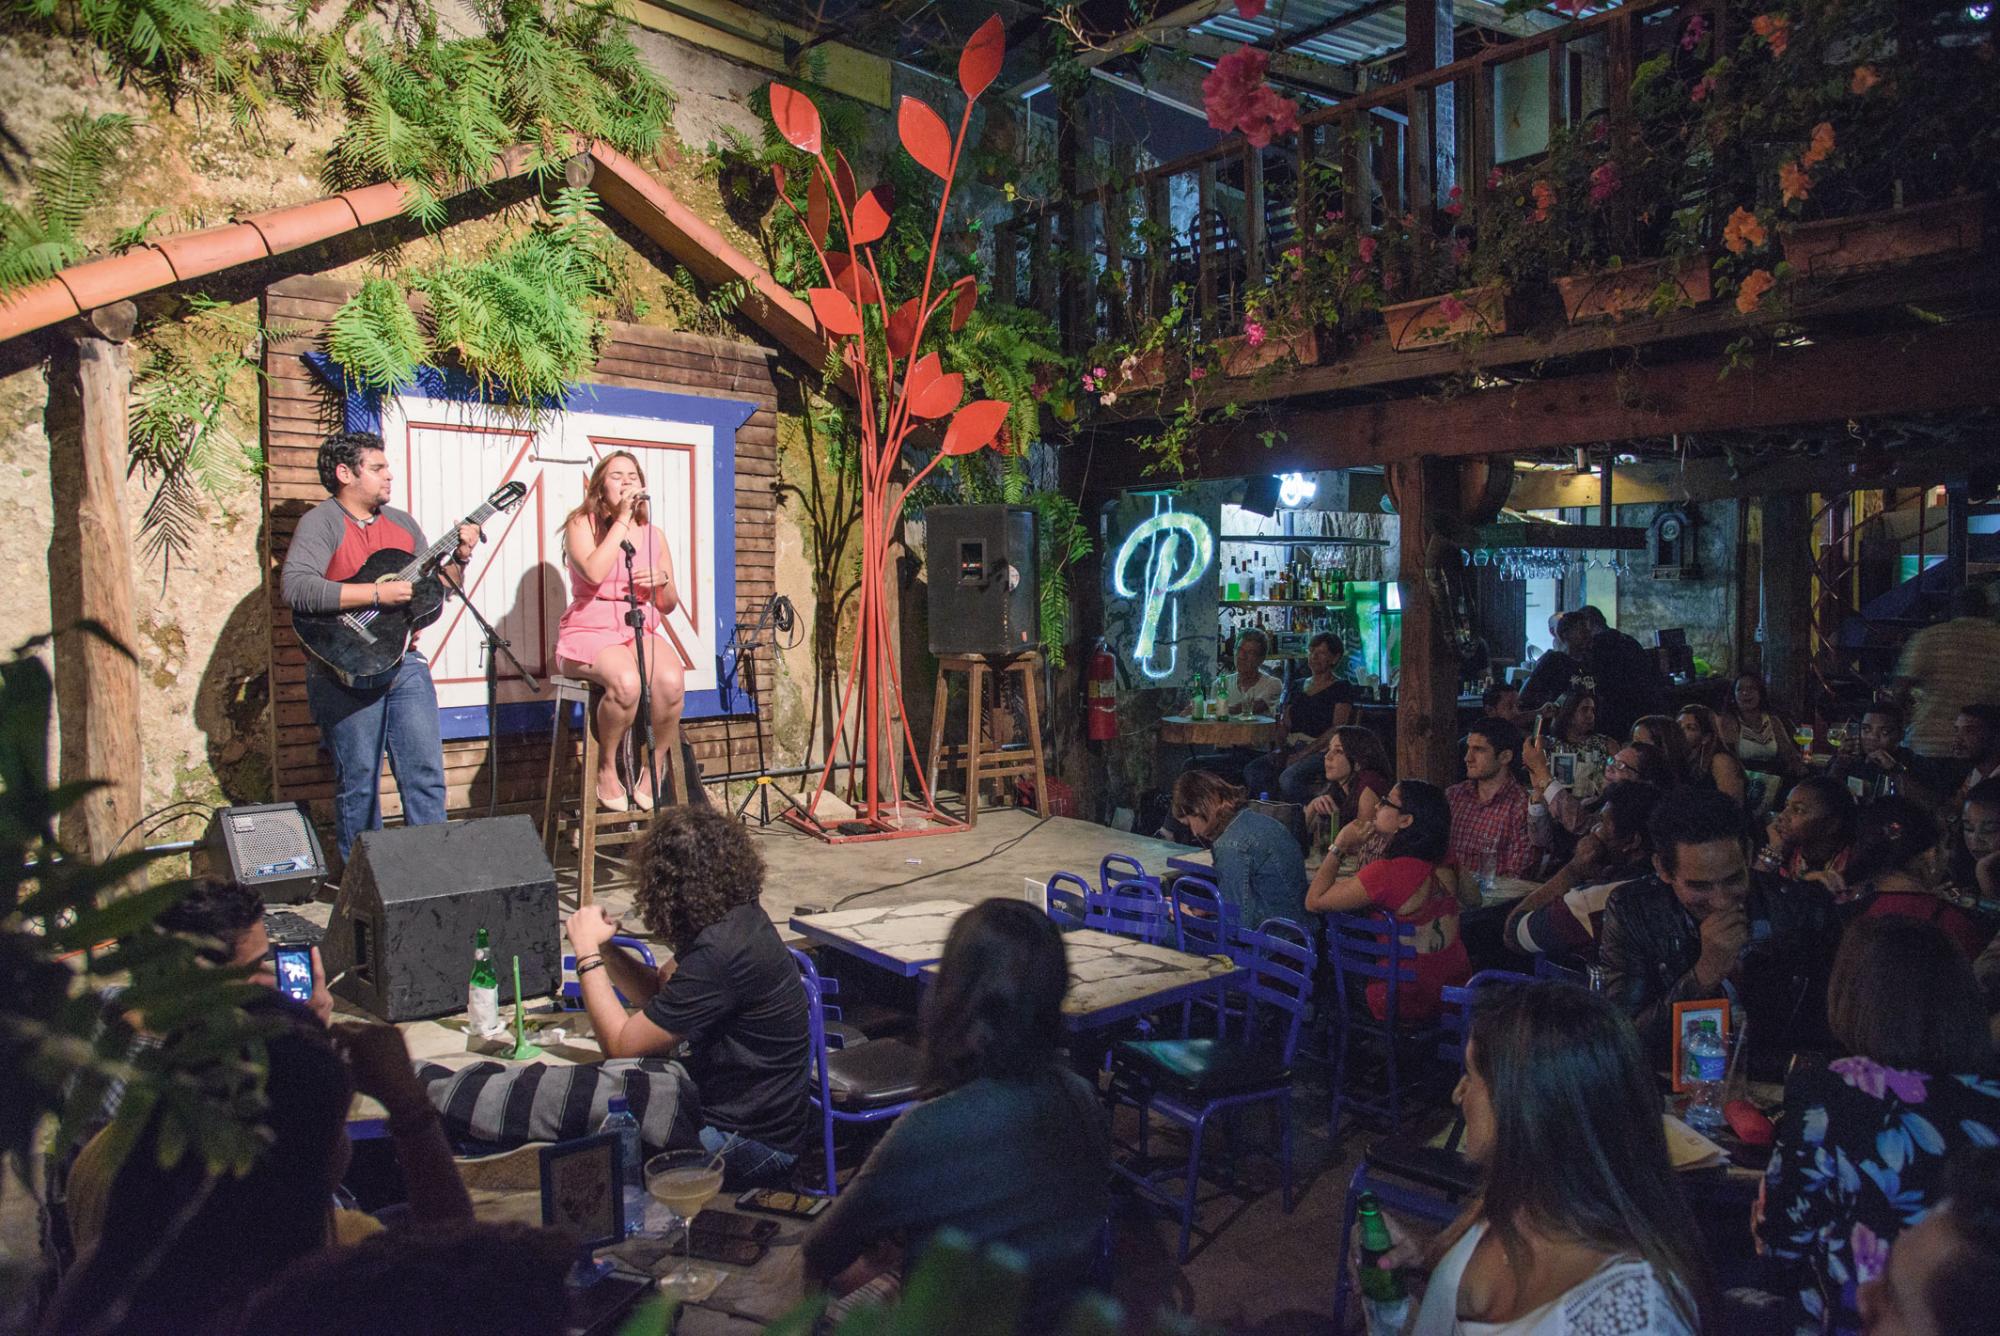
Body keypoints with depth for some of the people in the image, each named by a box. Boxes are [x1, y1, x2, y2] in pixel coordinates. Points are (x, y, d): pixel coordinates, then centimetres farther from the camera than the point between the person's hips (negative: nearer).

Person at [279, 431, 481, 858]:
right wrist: (376, 593, -22)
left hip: (404, 663, 6)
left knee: (427, 774, 3)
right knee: (358, 786, 3)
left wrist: (460, 558, -1)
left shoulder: (403, 523, 15)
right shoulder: (321, 522, -6)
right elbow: (296, 588, -22)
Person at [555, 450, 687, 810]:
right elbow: (593, 573, -21)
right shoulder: (582, 524, 2)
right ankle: (607, 769, -12)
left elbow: (669, 605, 18)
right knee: (626, 681, -36)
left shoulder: (652, 534, 15)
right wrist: (622, 518, -15)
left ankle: (653, 771, -10)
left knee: (672, 680, -30)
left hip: (642, 632, 4)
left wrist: (662, 581, -5)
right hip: (589, 632, -4)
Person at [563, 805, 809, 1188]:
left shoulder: (721, 953, -28)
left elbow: (621, 1045, -19)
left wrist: (587, 953, -9)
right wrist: (603, 947, -1)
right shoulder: (737, 918, 1)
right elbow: (660, 992, 15)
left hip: (752, 1145, -9)